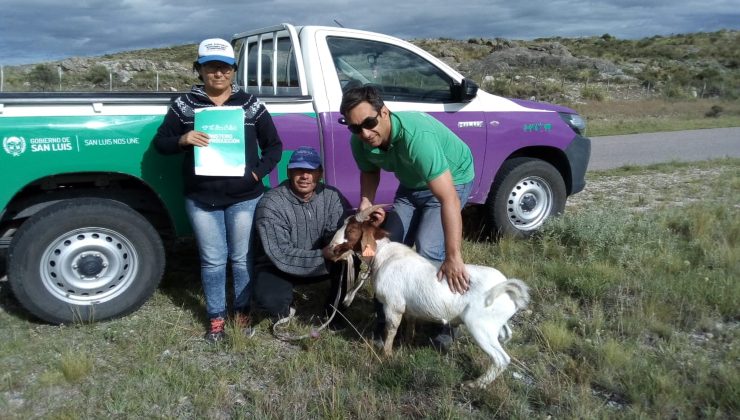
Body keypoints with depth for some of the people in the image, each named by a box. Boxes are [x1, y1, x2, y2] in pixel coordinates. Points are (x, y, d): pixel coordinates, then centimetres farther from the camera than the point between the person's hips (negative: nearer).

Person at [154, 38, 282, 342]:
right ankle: (216, 317, 23)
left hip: (244, 197, 0)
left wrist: (258, 173, -9)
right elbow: (160, 142, 5)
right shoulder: (184, 105, 2)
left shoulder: (251, 105, 1)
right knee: (212, 260, 8)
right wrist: (182, 140, -16)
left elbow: (274, 146, 6)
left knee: (242, 258, 10)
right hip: (201, 199, 0)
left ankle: (242, 311, 28)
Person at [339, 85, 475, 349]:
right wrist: (365, 204, -16)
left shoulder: (417, 136, -42)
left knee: (428, 251, -19)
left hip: (452, 180, -6)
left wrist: (453, 257, -49)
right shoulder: (360, 142, -20)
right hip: (411, 184, 6)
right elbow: (369, 171, 4)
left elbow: (448, 199, -46)